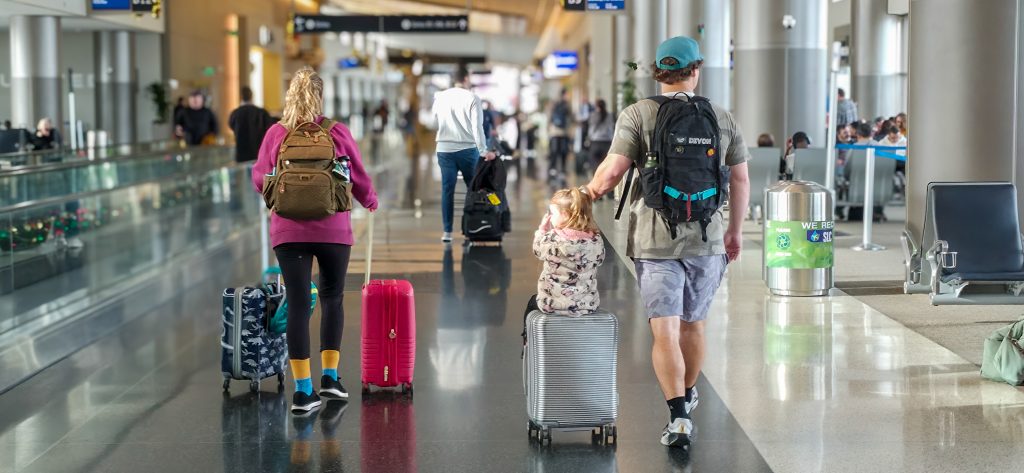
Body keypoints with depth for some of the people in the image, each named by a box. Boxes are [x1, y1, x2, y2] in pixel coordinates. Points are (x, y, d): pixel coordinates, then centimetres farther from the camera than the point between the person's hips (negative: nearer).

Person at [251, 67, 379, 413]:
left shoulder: (275, 134, -1)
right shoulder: (338, 132, -3)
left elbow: (259, 179, 7)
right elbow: (360, 179, 4)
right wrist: (370, 202, 26)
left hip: (288, 231, 1)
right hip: (333, 229, 0)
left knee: (298, 304, 3)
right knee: (332, 298, 17)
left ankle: (303, 391, 1)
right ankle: (330, 377, 12)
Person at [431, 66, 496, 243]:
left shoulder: (440, 97, 4)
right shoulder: (472, 98, -7)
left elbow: (434, 120, 15)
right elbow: (477, 127, -11)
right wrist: (483, 151, -9)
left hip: (444, 149, 3)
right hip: (467, 149, -3)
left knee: (447, 190, 4)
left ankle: (447, 232, 1)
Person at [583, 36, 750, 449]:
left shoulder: (638, 115, -6)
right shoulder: (723, 118, 4)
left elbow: (613, 170, -13)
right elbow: (740, 180, 9)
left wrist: (592, 191, 9)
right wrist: (735, 230, 21)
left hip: (656, 239, -3)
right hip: (707, 237, 3)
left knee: (665, 330, -4)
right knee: (693, 323, 20)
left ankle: (678, 415, -15)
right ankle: (688, 395, 39)